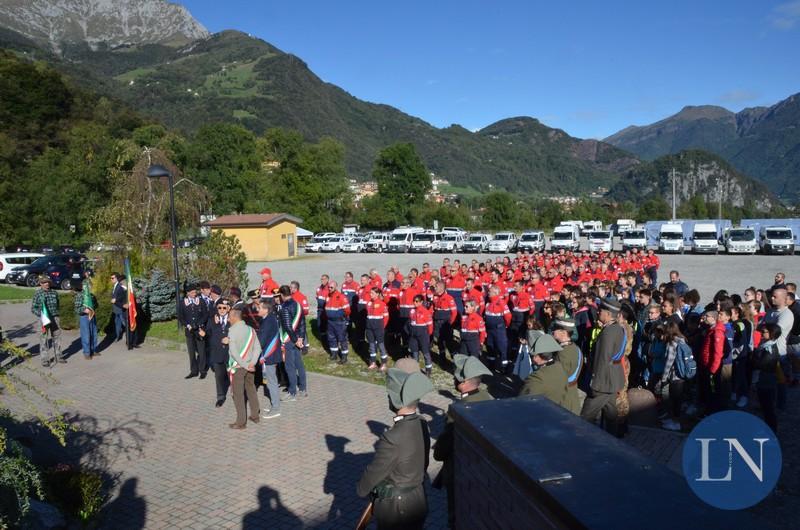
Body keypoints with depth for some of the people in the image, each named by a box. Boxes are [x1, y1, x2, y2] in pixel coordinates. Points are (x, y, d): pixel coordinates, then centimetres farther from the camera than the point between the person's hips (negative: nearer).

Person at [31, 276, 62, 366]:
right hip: (44, 319, -4)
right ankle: (44, 359, 6)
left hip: (55, 318, 4)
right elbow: (33, 308, -4)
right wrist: (41, 315, -19)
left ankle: (58, 356, 22)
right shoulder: (38, 294, -4)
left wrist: (57, 316, 13)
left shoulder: (54, 293, 9)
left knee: (57, 337, 9)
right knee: (44, 339, -1)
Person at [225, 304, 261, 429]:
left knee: (238, 394, 3)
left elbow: (234, 352, -21)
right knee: (251, 390, 17)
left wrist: (244, 365, -16)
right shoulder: (250, 329, 2)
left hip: (237, 366, -5)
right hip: (249, 366, 6)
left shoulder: (232, 331, -14)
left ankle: (241, 422, 9)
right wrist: (252, 363, -8)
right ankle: (255, 416, 26)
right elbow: (257, 348, -2)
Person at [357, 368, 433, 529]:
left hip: (395, 506, -7)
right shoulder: (422, 425, -9)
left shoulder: (393, 439, -32)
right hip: (419, 501, 7)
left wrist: (362, 489, 1)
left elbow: (375, 471, -18)